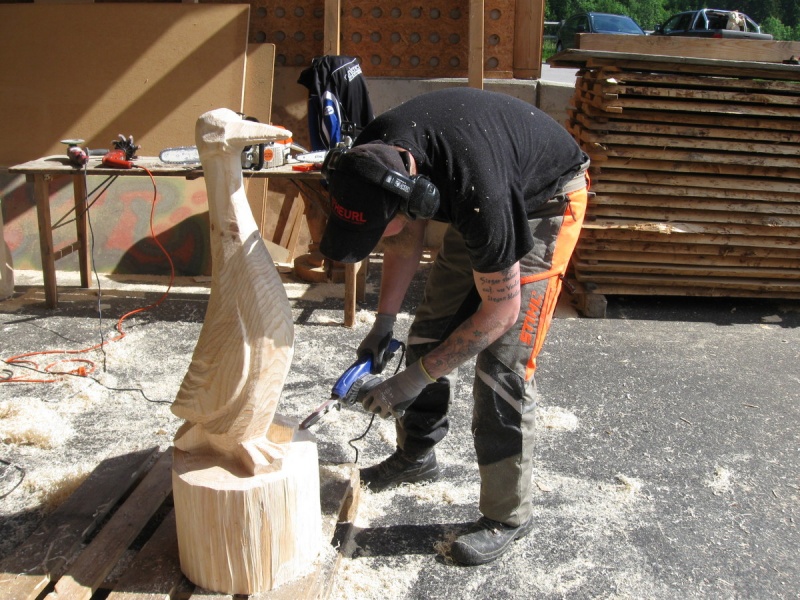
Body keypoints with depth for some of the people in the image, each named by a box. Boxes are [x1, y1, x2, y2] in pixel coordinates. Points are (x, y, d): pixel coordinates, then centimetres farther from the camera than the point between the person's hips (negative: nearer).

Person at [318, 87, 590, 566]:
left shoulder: (477, 192, -42)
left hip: (545, 201, -7)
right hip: (480, 202, 7)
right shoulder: (375, 154, -21)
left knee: (502, 363, -14)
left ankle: (509, 516, 1)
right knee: (432, 326, 6)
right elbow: (409, 237, -1)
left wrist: (416, 378, -24)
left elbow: (500, 311, -29)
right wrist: (384, 322, -4)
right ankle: (417, 454, 26)